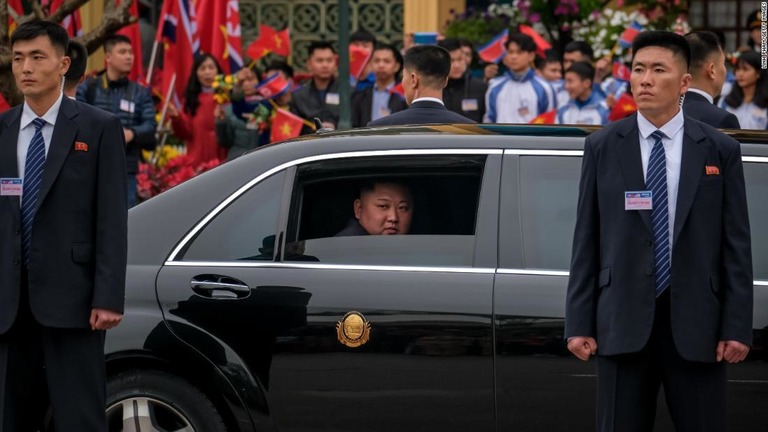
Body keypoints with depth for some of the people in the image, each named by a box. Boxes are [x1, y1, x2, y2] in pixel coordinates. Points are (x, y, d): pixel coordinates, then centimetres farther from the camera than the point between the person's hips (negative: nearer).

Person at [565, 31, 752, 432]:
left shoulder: (720, 150, 4)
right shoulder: (602, 147, 6)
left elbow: (736, 245, 3)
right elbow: (586, 241, 5)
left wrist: (736, 326, -4)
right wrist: (579, 323, -1)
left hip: (695, 324, 0)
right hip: (623, 322, 0)